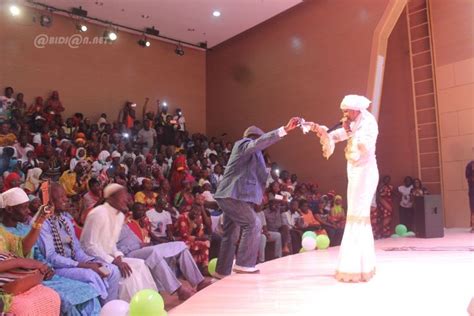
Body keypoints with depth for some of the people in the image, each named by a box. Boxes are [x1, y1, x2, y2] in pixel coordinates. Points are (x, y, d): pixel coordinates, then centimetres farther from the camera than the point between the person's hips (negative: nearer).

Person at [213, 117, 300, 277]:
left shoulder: (243, 147, 27)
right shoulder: (245, 143, -2)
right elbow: (261, 142, -24)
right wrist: (285, 129, -30)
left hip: (229, 195, 10)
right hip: (234, 195, -10)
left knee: (230, 233, 12)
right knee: (253, 225, -8)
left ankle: (223, 271, 17)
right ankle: (244, 264, -5)